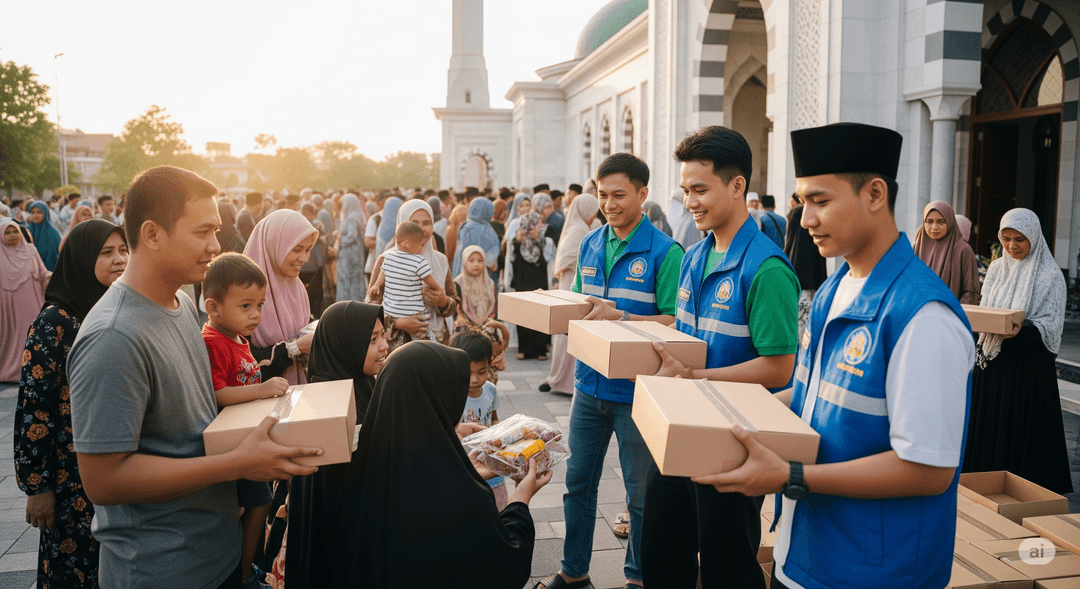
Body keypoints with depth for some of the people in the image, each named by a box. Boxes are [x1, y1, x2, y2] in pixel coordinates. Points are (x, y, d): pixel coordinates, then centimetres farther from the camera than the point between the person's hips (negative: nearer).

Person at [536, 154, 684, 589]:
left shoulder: (665, 251, -11)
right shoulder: (590, 244, 8)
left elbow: (673, 321, -15)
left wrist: (618, 317, -25)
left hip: (636, 390, -5)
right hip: (590, 385, 6)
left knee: (641, 493, 9)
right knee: (578, 480, 15)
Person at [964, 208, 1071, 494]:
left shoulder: (1049, 275, -7)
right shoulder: (996, 269, 10)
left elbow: (1050, 325, -11)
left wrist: (1021, 330, -30)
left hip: (1029, 365, -5)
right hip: (993, 362, 5)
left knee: (1022, 432, -1)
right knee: (988, 429, 9)